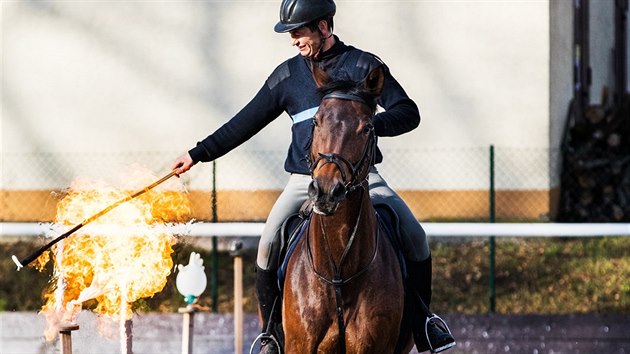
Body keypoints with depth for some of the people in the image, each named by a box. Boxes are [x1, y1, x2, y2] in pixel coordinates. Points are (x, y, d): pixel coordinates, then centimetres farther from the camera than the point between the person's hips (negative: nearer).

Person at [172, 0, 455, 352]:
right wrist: (198, 154, 11)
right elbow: (245, 123, 13)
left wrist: (368, 125, -23)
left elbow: (408, 113, -4)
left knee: (414, 236, -17)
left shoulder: (364, 66, 1)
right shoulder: (288, 75, 9)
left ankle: (422, 322, 2)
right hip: (306, 179, 1)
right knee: (269, 245, -20)